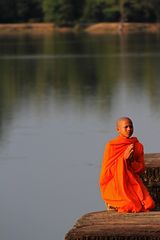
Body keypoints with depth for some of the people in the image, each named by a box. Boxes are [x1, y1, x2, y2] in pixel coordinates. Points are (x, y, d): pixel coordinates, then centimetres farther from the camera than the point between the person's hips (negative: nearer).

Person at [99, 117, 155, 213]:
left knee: (149, 205, -23)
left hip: (133, 183, 4)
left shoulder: (138, 145, 9)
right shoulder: (111, 145, -2)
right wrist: (124, 158, -16)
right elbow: (107, 169, -5)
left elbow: (141, 168, 7)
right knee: (131, 206, -29)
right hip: (116, 184, -4)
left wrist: (132, 161, -14)